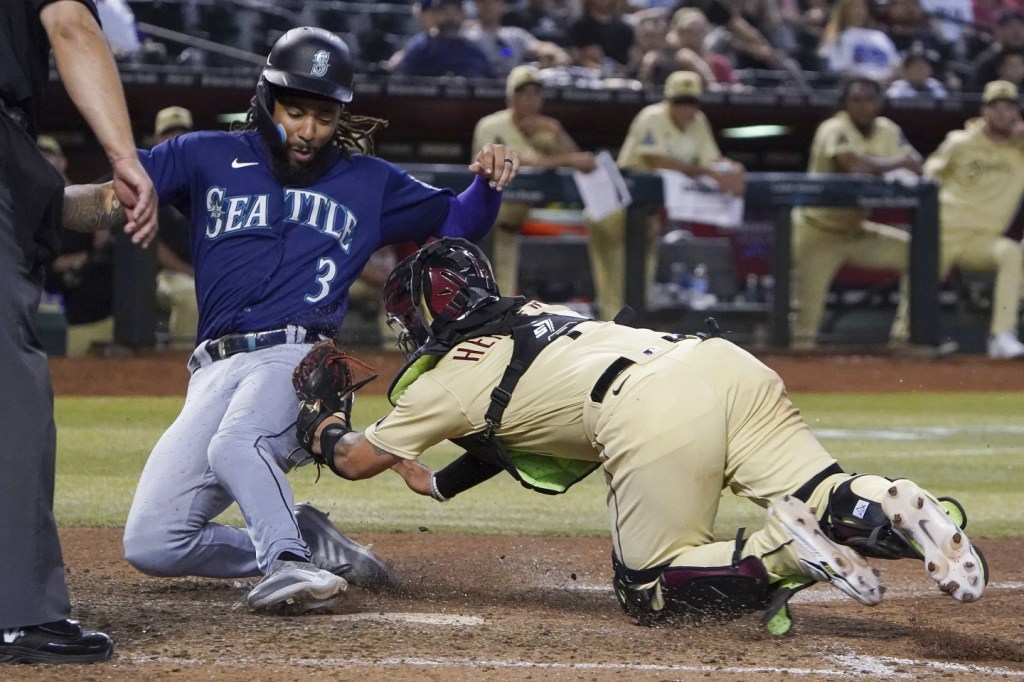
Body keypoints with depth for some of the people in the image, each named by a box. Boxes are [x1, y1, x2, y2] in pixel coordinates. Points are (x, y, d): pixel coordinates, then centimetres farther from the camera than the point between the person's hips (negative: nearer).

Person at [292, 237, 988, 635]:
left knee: (648, 589, 5)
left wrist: (320, 425, 54)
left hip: (655, 416, -7)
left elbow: (357, 460, 34)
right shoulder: (535, 313, 38)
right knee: (821, 497, 5)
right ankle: (890, 510, -30)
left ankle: (786, 552, -20)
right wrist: (441, 483, 53)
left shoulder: (447, 375, 20)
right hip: (731, 362, 7)